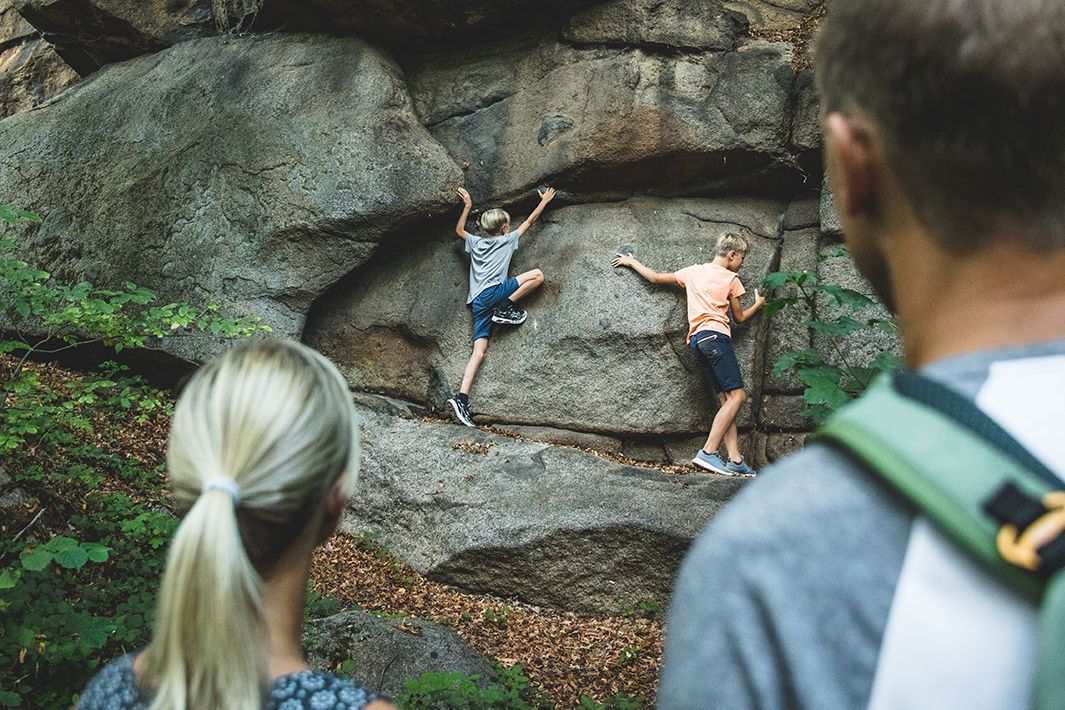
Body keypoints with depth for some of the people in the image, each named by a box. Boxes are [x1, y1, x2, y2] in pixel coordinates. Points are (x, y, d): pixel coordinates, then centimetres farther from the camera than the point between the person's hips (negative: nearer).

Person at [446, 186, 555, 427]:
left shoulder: (475, 242, 23)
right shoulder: (507, 240, 12)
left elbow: (459, 230, 43)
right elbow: (530, 220, 22)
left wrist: (467, 205, 45)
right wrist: (545, 200, 34)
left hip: (477, 303, 6)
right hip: (493, 292, -6)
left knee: (479, 353, -3)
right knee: (537, 275, -5)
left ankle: (462, 398, -18)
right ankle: (506, 308, -7)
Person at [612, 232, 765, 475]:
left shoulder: (693, 272, 21)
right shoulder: (731, 279, 6)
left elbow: (656, 278, 26)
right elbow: (740, 317, 15)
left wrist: (631, 262, 40)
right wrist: (759, 303, 34)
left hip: (695, 340, 7)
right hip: (715, 336, -7)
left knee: (726, 400, 5)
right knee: (737, 395, -11)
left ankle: (735, 459, -6)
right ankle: (708, 453, -22)